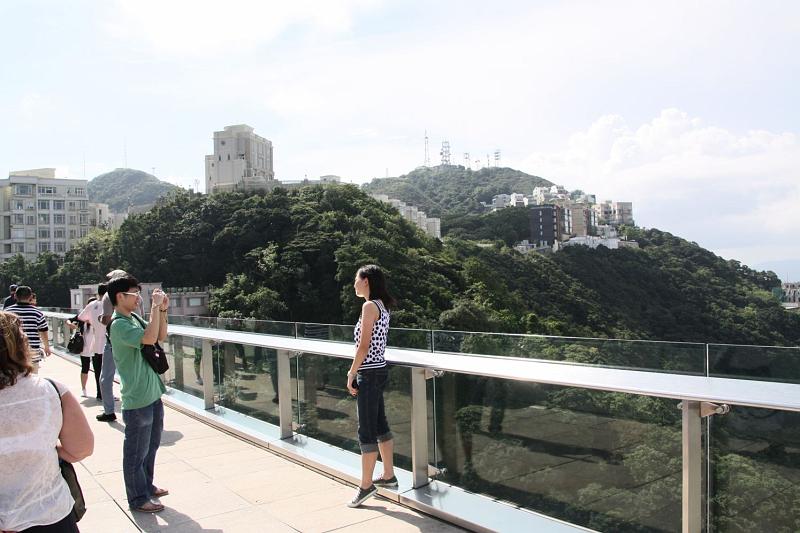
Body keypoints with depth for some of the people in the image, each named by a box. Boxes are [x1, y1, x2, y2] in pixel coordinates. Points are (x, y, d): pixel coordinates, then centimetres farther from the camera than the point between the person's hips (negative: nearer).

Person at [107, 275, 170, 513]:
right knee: (137, 451, 6)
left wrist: (162, 310, -2)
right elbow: (149, 338, -33)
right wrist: (156, 306, -26)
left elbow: (161, 336, 12)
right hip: (137, 399, -9)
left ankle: (146, 486, 38)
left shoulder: (134, 318, 8)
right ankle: (138, 499, 19)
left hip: (152, 394, 9)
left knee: (151, 445, 22)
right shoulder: (119, 324, -19)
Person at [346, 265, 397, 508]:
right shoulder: (382, 306, 11)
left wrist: (351, 375, -11)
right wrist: (356, 371, 14)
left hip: (369, 374, -9)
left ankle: (366, 485, 8)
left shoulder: (369, 306, -16)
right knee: (380, 426, 17)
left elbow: (363, 346, -18)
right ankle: (388, 476, 27)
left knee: (366, 430, -1)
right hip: (379, 371, 9)